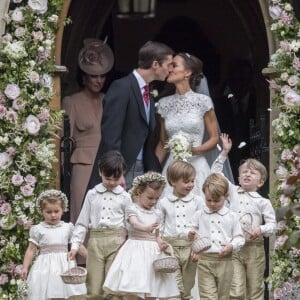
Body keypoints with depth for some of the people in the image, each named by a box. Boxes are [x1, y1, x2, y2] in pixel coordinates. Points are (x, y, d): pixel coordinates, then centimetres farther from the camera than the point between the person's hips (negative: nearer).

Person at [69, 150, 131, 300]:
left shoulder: (124, 197, 6)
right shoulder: (92, 194, 8)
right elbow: (82, 222, 9)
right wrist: (75, 245, 1)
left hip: (116, 242, -1)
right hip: (95, 241, 1)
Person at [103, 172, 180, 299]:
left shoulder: (156, 214, 12)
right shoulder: (132, 209, -5)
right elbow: (135, 223, -26)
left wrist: (160, 243, -5)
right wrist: (146, 228, -47)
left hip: (152, 252, 5)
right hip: (136, 251, -5)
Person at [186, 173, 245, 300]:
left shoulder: (232, 216, 5)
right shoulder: (199, 215, 6)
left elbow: (239, 237, 7)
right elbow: (191, 229, 13)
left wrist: (232, 246, -13)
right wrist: (190, 235, -11)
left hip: (225, 260, 1)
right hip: (205, 260, -1)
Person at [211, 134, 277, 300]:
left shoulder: (263, 202, 1)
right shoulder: (233, 192, 9)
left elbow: (272, 225, -1)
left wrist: (261, 230, -22)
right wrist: (224, 152, 4)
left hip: (254, 247, -1)